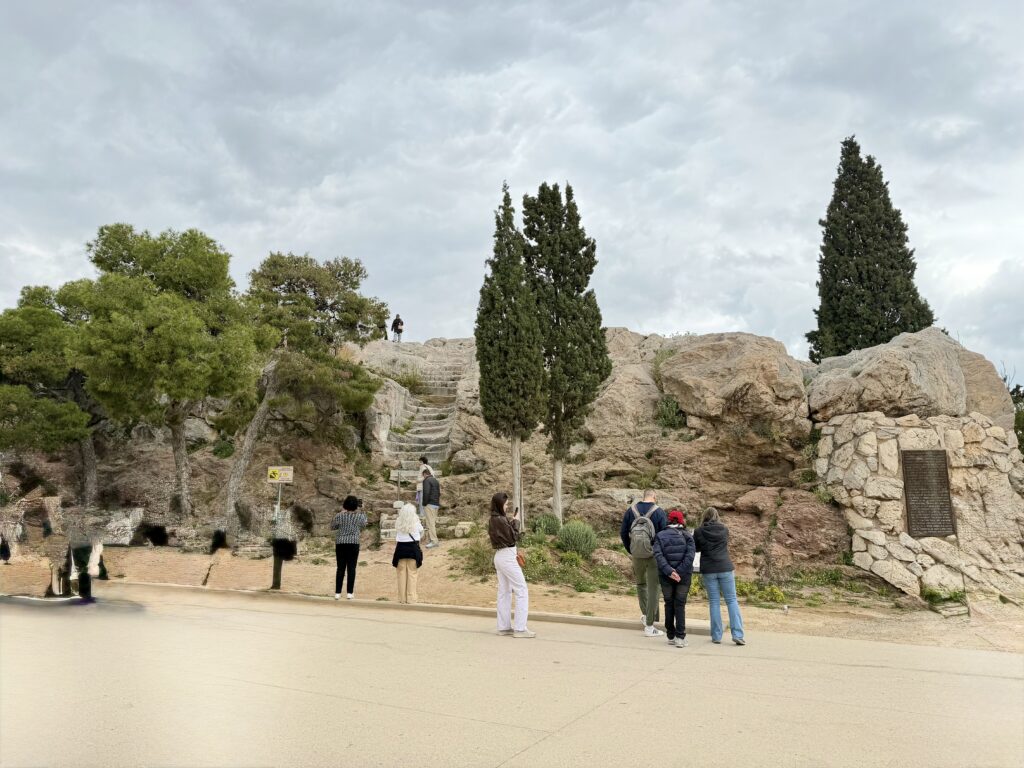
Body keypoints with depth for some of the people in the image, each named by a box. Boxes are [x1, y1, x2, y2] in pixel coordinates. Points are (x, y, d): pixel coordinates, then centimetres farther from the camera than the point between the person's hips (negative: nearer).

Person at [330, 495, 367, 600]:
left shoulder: (339, 516, -2)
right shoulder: (359, 516, -2)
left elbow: (332, 527, 10)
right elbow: (363, 526, 14)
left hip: (340, 544, 1)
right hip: (353, 544, -1)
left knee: (340, 568, 7)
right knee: (351, 568, 4)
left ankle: (337, 593, 7)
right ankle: (350, 593, 3)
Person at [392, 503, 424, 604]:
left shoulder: (398, 524, -4)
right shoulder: (416, 523, -6)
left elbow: (396, 538, 8)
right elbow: (421, 532, 13)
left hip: (401, 548, 2)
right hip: (413, 549, -2)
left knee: (402, 574, 9)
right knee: (412, 574, 4)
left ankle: (402, 597, 14)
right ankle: (411, 597, 6)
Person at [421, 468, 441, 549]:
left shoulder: (427, 480, -8)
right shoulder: (435, 480, 19)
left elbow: (426, 493, -18)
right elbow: (439, 493, 21)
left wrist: (424, 503, -10)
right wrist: (438, 502, 18)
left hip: (430, 504, -9)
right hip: (436, 504, 9)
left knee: (430, 522, -9)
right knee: (433, 522, 14)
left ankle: (433, 541, -13)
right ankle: (432, 538, 19)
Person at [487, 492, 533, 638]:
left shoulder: (493, 520, 9)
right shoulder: (500, 520, -19)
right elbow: (513, 537, -15)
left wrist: (511, 521, 4)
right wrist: (516, 521, -5)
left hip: (499, 556, 10)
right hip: (507, 556, -10)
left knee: (504, 592, 14)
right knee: (522, 590, -5)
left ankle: (504, 627, 19)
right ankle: (520, 628, -6)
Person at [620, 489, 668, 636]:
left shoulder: (631, 510, 3)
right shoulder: (659, 512, -7)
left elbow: (623, 533, 5)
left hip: (636, 555, 3)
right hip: (654, 555, -3)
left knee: (641, 584, 25)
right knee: (653, 589, 4)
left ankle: (645, 615, 30)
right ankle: (649, 626, 5)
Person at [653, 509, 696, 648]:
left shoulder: (660, 536, 1)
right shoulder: (687, 536, 0)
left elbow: (658, 555, -15)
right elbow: (690, 554, -15)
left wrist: (669, 571, -21)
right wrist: (679, 571, -17)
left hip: (666, 576, 1)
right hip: (684, 575, -1)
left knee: (669, 604, 13)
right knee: (680, 604, 7)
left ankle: (671, 636, 18)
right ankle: (680, 637, 1)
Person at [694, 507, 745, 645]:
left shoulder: (699, 532, -2)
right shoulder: (724, 530, 1)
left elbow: (696, 548, 11)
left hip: (708, 570, 0)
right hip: (725, 568, 0)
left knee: (714, 602, 6)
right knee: (732, 600, 5)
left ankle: (716, 636, 8)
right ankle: (737, 634, -2)